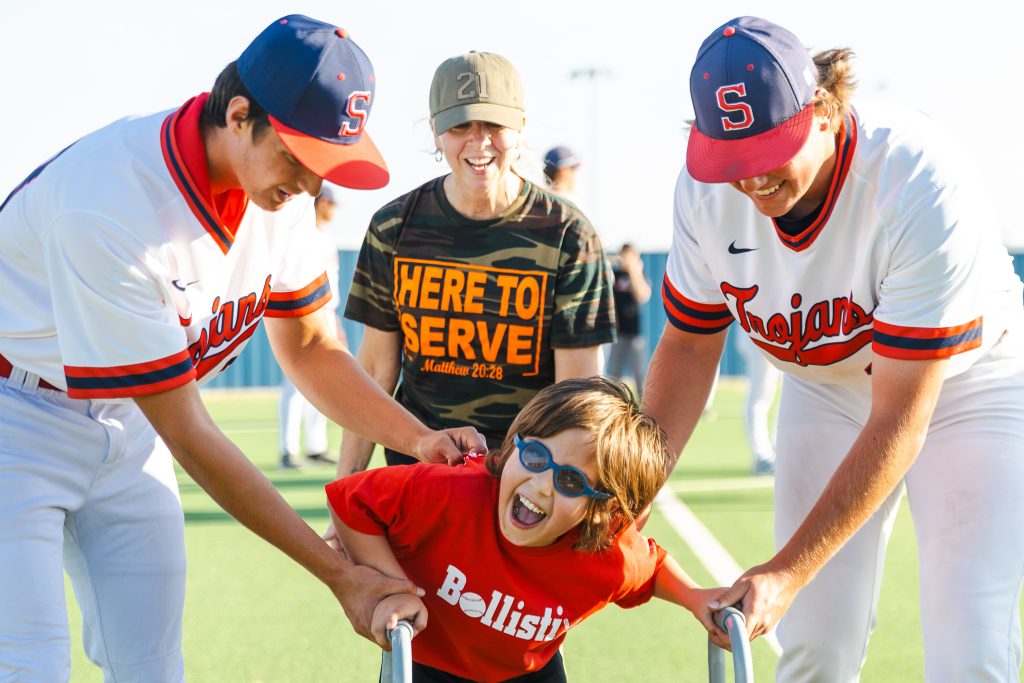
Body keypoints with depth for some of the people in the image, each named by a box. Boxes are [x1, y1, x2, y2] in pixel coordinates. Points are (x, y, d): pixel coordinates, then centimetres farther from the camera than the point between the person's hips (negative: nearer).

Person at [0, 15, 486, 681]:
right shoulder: (109, 209, -34)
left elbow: (309, 347, 5)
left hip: (123, 424, 7)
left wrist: (421, 440, -13)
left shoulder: (280, 183, -11)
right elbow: (187, 435, -29)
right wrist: (339, 573, -26)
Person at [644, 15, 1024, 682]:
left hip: (968, 384, -4)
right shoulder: (705, 188, -19)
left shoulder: (924, 185, -36)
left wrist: (785, 572, -35)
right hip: (825, 389, 4)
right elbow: (689, 347, -3)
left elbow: (899, 419, -34)